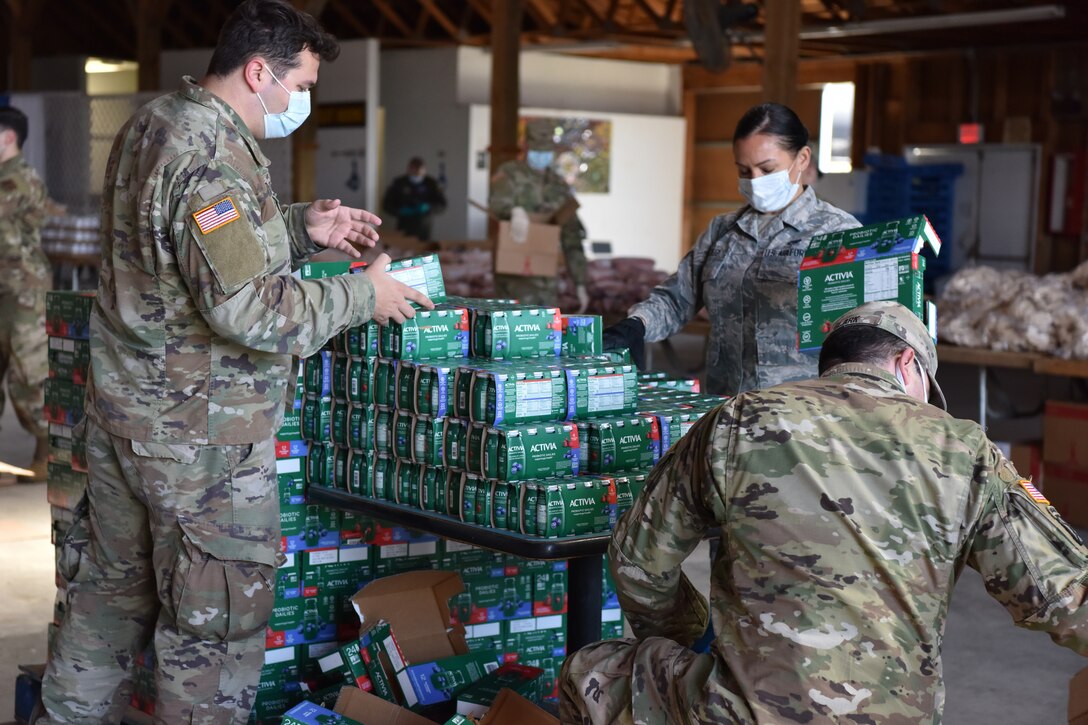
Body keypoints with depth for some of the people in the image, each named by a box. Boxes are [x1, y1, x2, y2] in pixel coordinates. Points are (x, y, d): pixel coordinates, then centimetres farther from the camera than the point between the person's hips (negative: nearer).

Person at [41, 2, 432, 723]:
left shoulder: (155, 122, 10)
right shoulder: (211, 156, -23)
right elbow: (250, 310, -28)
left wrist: (302, 227, 8)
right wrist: (362, 296, -16)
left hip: (126, 400, 10)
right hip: (199, 431, -10)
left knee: (115, 582, 21)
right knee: (221, 613, 2)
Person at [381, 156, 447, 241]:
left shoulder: (431, 184, -2)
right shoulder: (399, 183, -2)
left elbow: (442, 206, -1)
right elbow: (386, 205, 4)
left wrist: (429, 208, -19)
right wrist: (399, 212, -14)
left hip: (423, 231, 0)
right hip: (404, 230, 0)